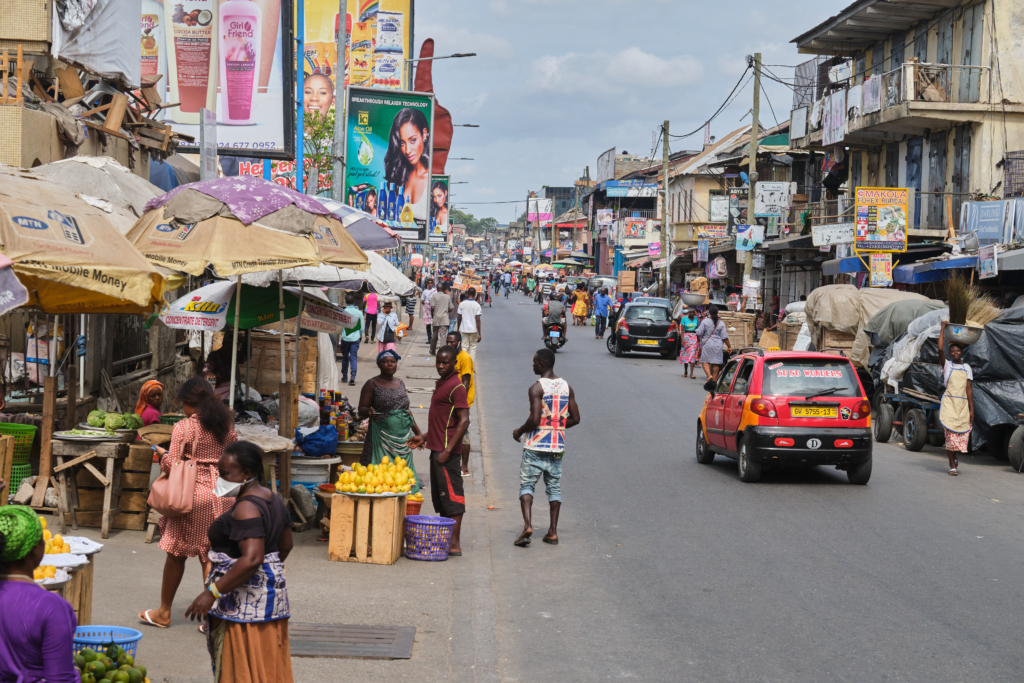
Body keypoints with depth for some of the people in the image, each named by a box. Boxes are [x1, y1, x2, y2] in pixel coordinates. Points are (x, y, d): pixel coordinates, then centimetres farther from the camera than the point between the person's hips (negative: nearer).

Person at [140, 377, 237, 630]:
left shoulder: (183, 428, -10)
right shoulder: (226, 427, 6)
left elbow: (172, 465, -12)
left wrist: (162, 454, 8)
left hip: (192, 494, -5)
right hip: (221, 493, 5)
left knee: (176, 554, 8)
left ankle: (164, 612, 21)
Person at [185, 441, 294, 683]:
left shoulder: (246, 508, -21)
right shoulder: (273, 499, 9)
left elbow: (252, 559, -31)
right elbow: (285, 544, 19)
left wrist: (212, 592, -30)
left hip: (246, 597, -10)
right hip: (272, 588, 10)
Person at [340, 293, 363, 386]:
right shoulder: (359, 313, -3)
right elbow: (362, 327, 5)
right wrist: (360, 335, 23)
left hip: (345, 338, 0)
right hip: (355, 338, 0)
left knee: (345, 357, 14)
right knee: (353, 358, -2)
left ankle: (344, 376, 24)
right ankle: (352, 377, -14)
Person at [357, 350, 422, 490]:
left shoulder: (400, 383, 15)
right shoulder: (372, 384, -1)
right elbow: (361, 410, -3)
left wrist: (418, 432, 21)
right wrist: (369, 412, -26)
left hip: (403, 436, 5)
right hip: (381, 435, -5)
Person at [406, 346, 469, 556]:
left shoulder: (456, 387, -14)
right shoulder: (441, 384, 17)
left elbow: (464, 421, -20)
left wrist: (448, 450, -23)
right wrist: (425, 438, 22)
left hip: (447, 451, -10)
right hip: (437, 448, 10)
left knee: (451, 495, -7)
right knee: (439, 495, 14)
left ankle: (454, 544, -5)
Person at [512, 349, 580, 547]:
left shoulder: (536, 388, -13)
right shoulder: (566, 387, 6)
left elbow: (534, 420, -20)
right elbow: (575, 418, 7)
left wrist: (519, 431, -2)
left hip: (535, 445, -5)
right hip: (557, 445, 5)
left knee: (526, 485, 2)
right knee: (554, 488, 11)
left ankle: (527, 525, -15)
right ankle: (553, 532, 9)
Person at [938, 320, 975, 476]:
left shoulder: (967, 368, 12)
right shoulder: (947, 365, 4)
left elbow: (969, 389, 10)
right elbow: (940, 349, -13)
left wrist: (972, 409, 5)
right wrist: (943, 329, -8)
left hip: (963, 404, 3)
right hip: (949, 402, -3)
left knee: (963, 434, 0)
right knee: (950, 433, -8)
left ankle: (953, 456, 30)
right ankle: (952, 466, -2)